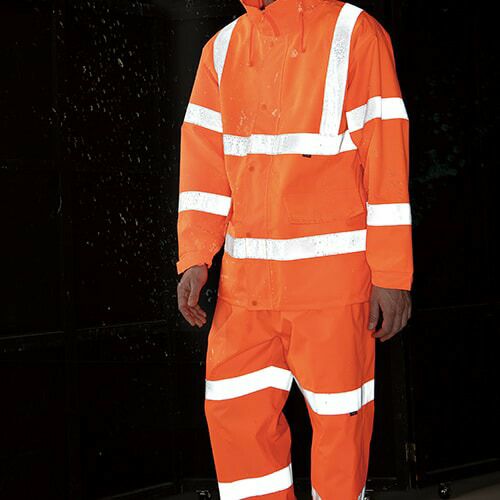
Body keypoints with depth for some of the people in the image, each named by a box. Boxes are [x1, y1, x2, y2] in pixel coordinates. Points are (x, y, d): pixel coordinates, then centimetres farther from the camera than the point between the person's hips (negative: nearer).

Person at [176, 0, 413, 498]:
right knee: (232, 412, 6)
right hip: (243, 282, 5)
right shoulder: (222, 48, 11)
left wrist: (392, 275, -9)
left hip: (332, 279, -4)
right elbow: (203, 161, 10)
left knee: (338, 420, 4)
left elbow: (386, 161, -6)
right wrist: (194, 258, 0)